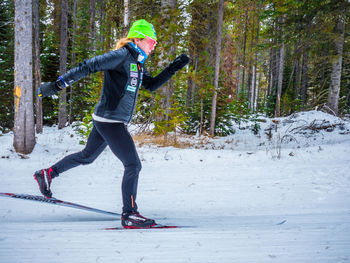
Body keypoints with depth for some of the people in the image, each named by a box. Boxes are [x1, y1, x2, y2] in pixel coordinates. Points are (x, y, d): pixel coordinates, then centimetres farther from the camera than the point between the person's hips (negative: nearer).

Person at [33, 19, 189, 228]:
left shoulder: (136, 63, 15)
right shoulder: (121, 56, -15)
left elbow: (152, 85, 21)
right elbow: (88, 66, -19)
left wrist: (174, 68, 13)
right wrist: (57, 84, -22)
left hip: (108, 121, 10)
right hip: (110, 120, -10)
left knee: (87, 156, 25)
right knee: (133, 165, -7)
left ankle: (47, 174, 37)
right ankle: (129, 215, 0)